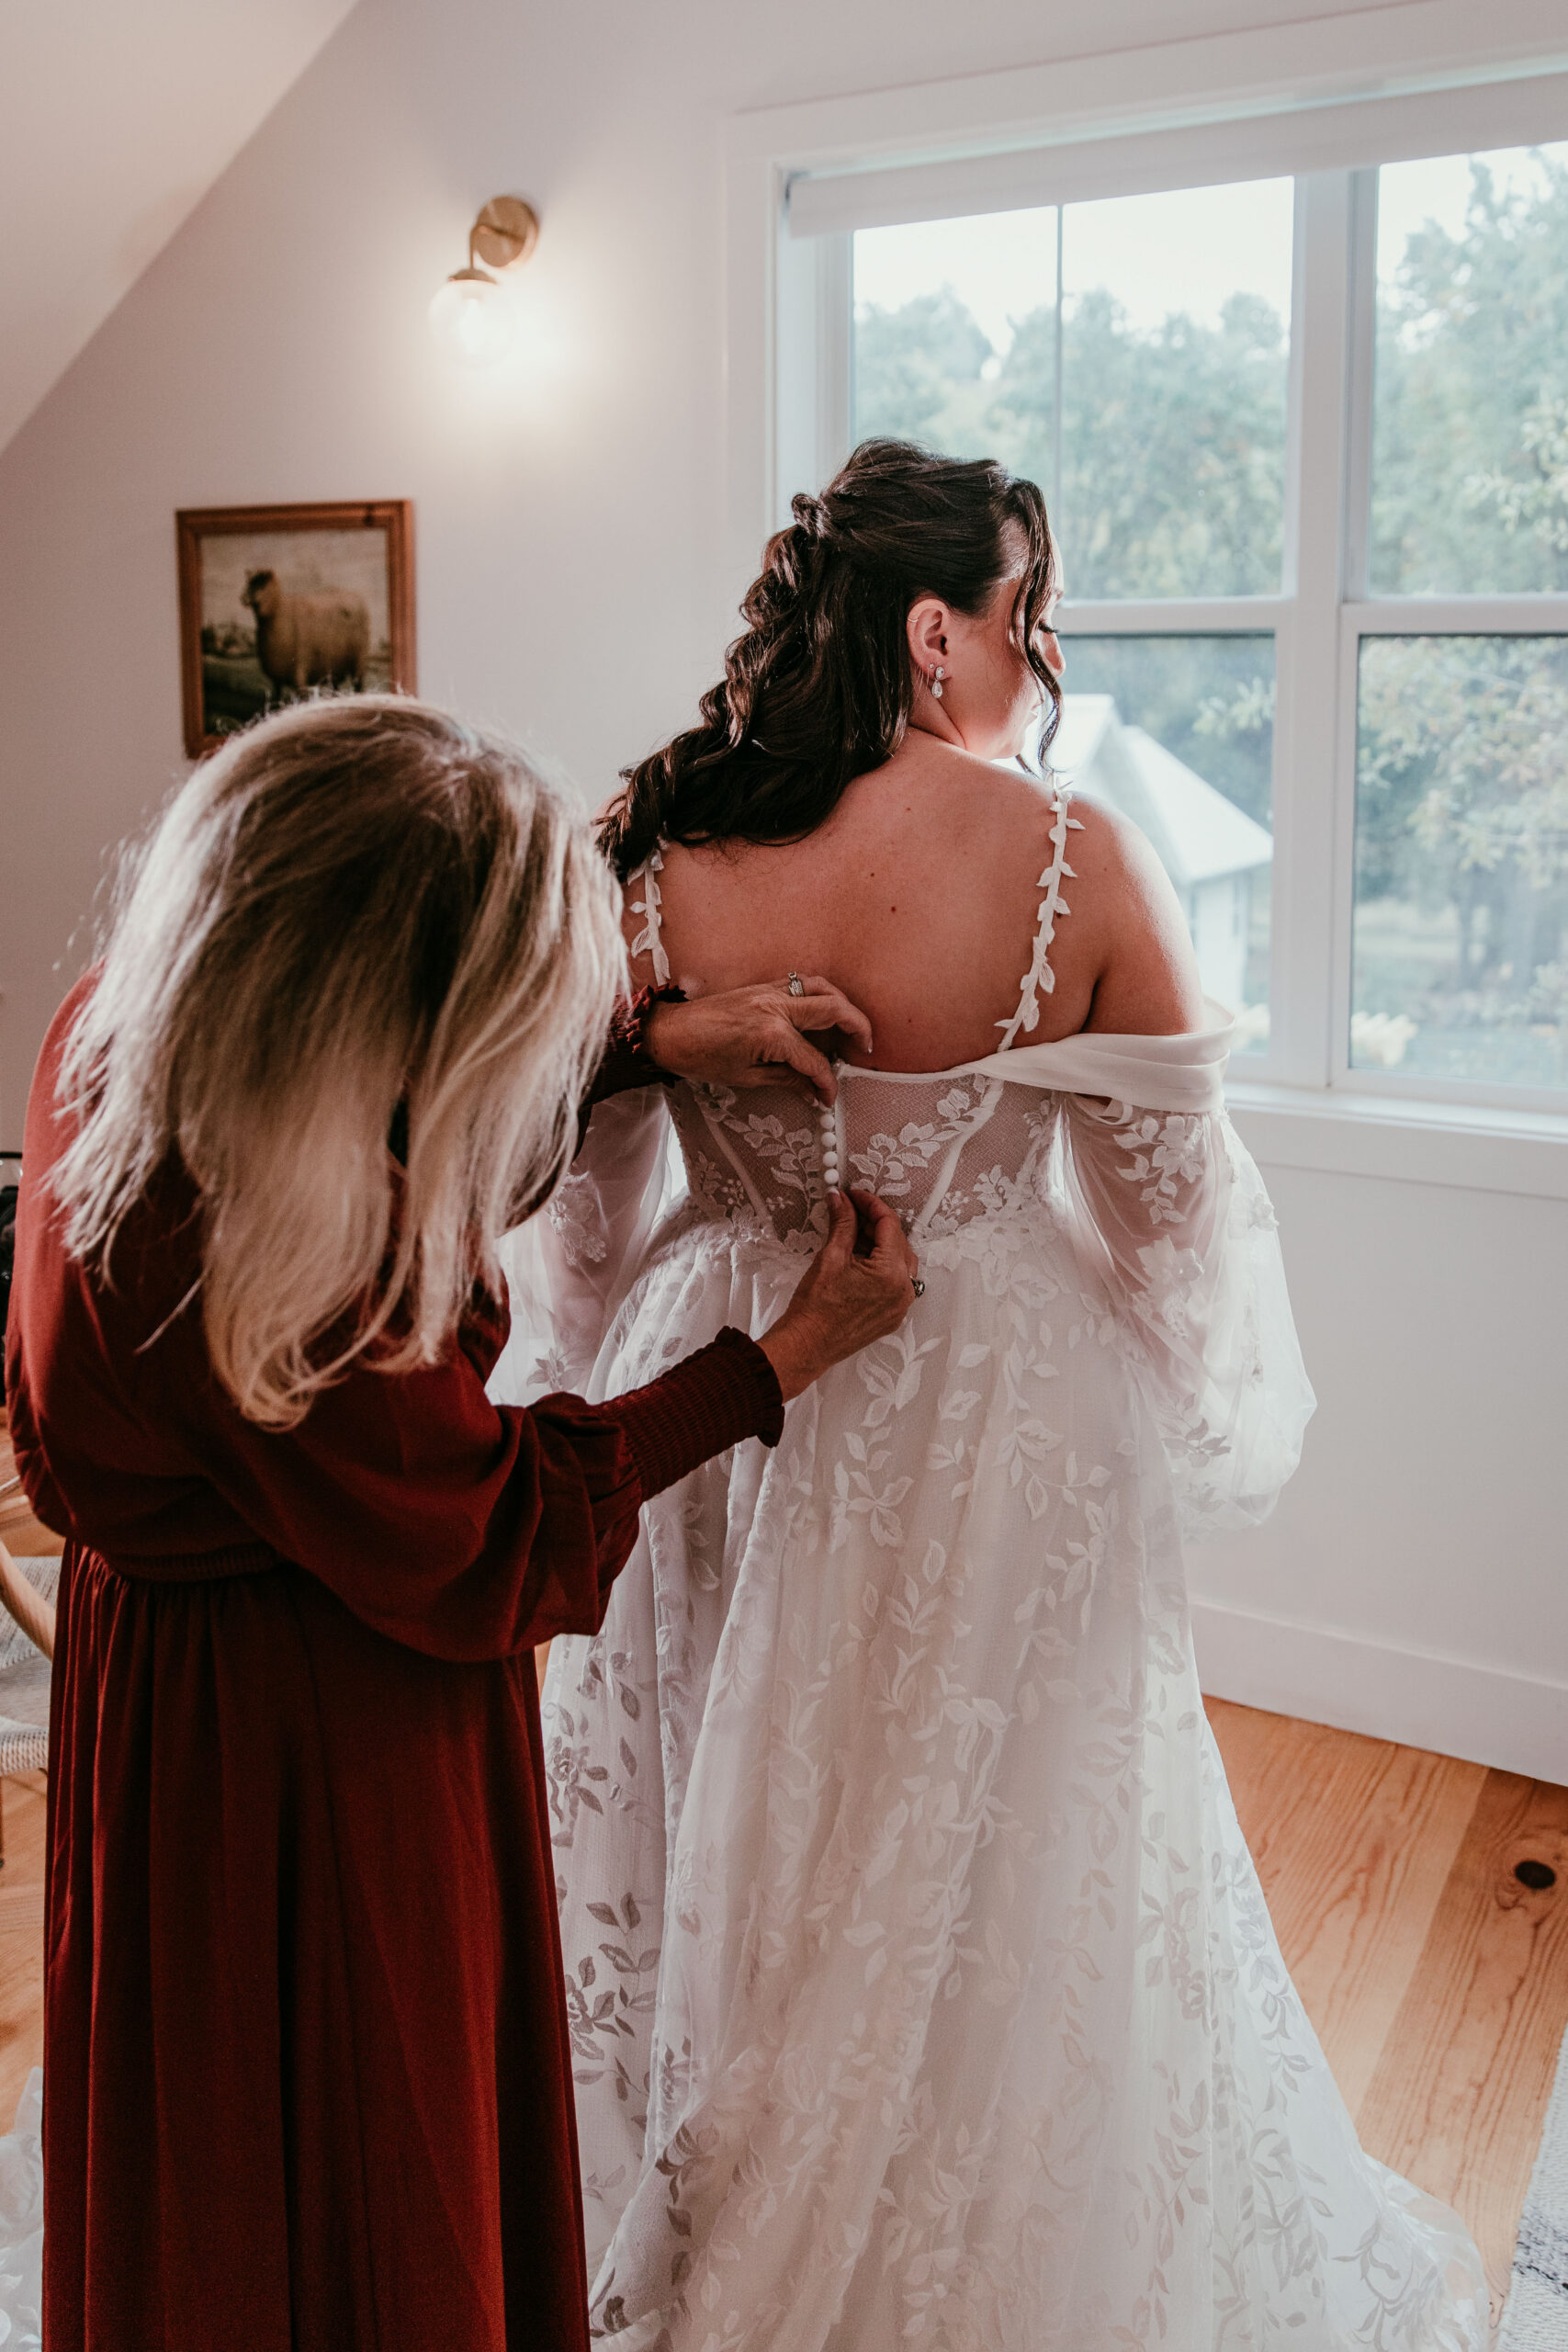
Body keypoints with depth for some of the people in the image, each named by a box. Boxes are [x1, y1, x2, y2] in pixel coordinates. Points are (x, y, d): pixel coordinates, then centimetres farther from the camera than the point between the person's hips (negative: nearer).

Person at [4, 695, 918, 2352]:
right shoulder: (253, 1263, -38)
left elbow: (429, 1163, 7)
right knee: (347, 2181, 18)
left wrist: (645, 1045, -5)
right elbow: (493, 1543, -22)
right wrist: (797, 1350, -15)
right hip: (306, 1757, -9)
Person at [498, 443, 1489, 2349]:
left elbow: (582, 1209, -1)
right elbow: (1172, 1212, -8)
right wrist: (1228, 1418, 10)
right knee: (986, 1900, 19)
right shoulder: (1078, 865, -17)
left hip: (723, 1416, 3)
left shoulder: (643, 861, -10)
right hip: (991, 1438, -2)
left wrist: (630, 1387, 17)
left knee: (717, 1856, 24)